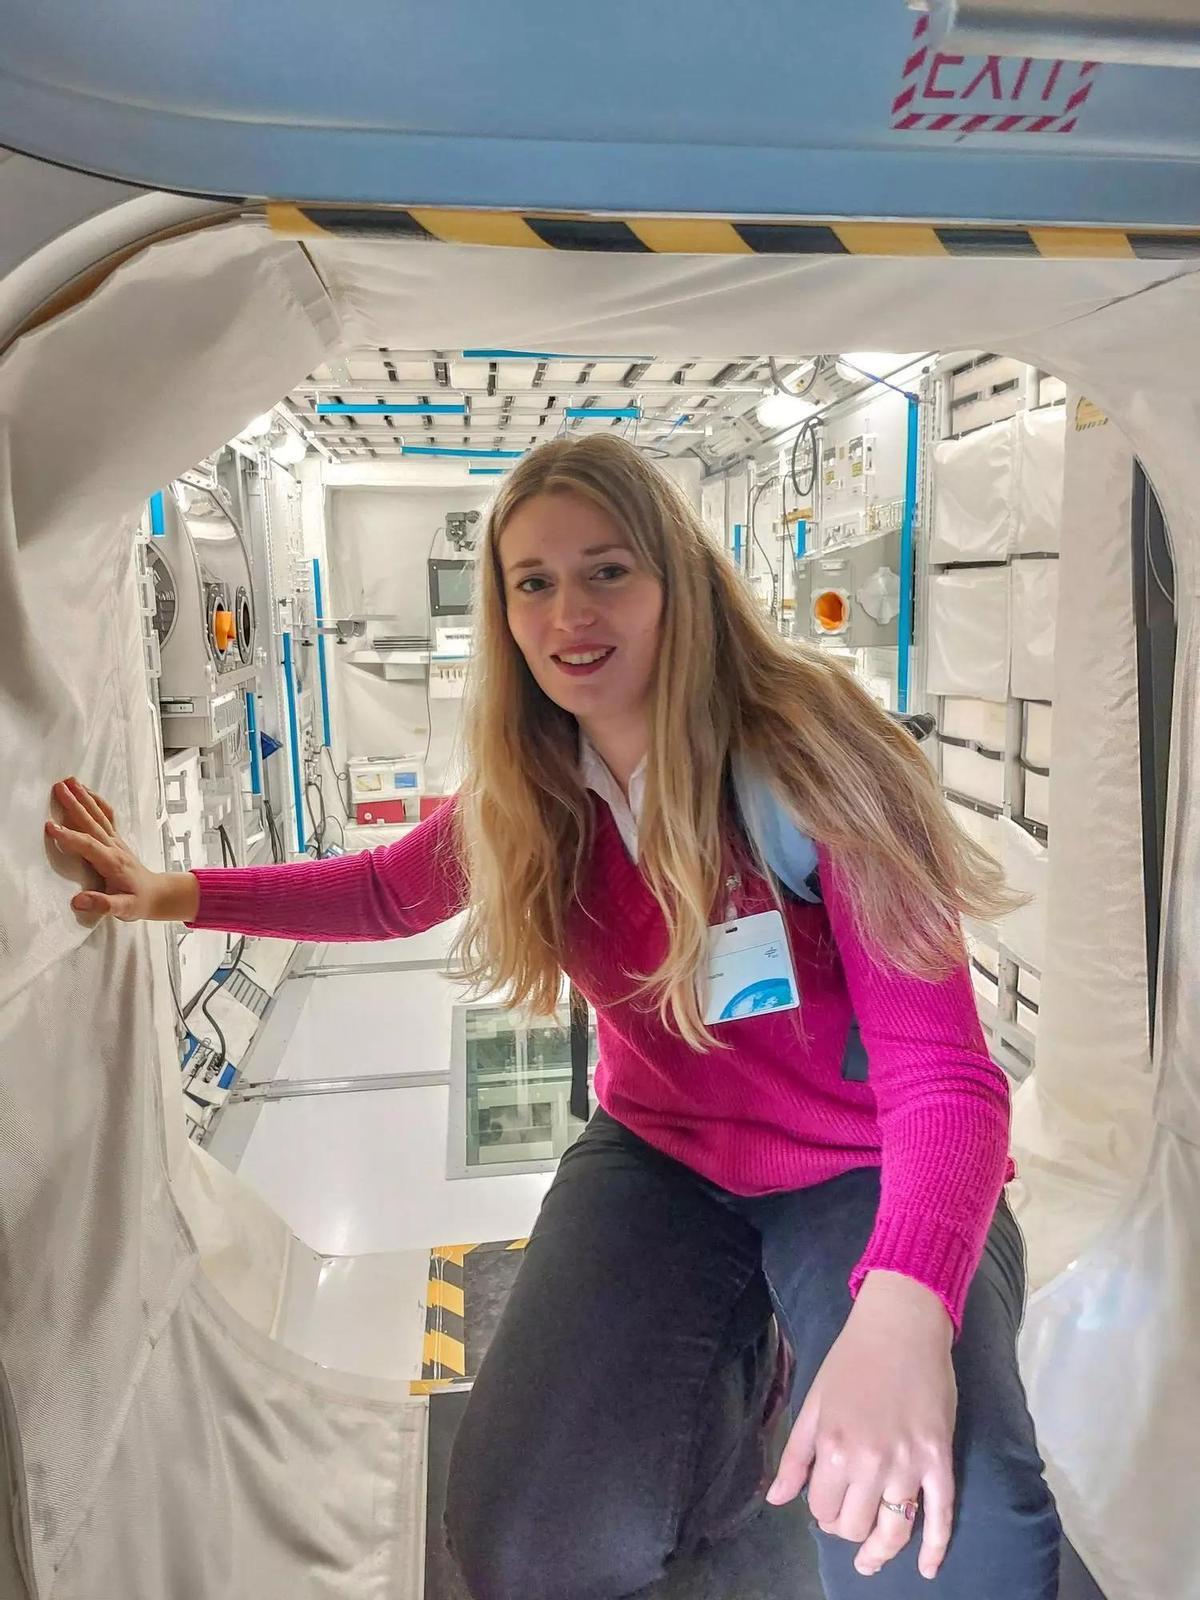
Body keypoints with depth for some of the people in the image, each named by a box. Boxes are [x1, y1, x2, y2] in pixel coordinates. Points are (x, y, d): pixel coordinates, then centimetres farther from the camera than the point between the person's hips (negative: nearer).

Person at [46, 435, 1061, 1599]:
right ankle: (741, 1355, 17)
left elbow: (942, 1073, -26)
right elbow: (387, 893, 12)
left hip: (867, 1175, -3)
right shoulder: (527, 791, -7)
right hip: (660, 1155, 4)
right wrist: (179, 894, 1)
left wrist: (902, 1303, -45)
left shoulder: (811, 757, -24)